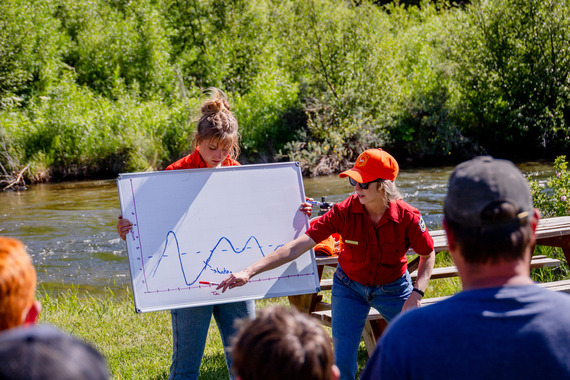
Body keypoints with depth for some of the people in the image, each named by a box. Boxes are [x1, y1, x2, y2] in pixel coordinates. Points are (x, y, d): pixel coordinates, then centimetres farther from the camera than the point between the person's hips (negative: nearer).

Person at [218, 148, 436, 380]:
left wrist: (416, 295, -20)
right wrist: (249, 272, -32)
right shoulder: (344, 212, -23)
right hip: (350, 287, 0)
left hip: (393, 288, 0)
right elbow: (297, 247, -26)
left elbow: (428, 255, -6)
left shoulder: (407, 217, -23)